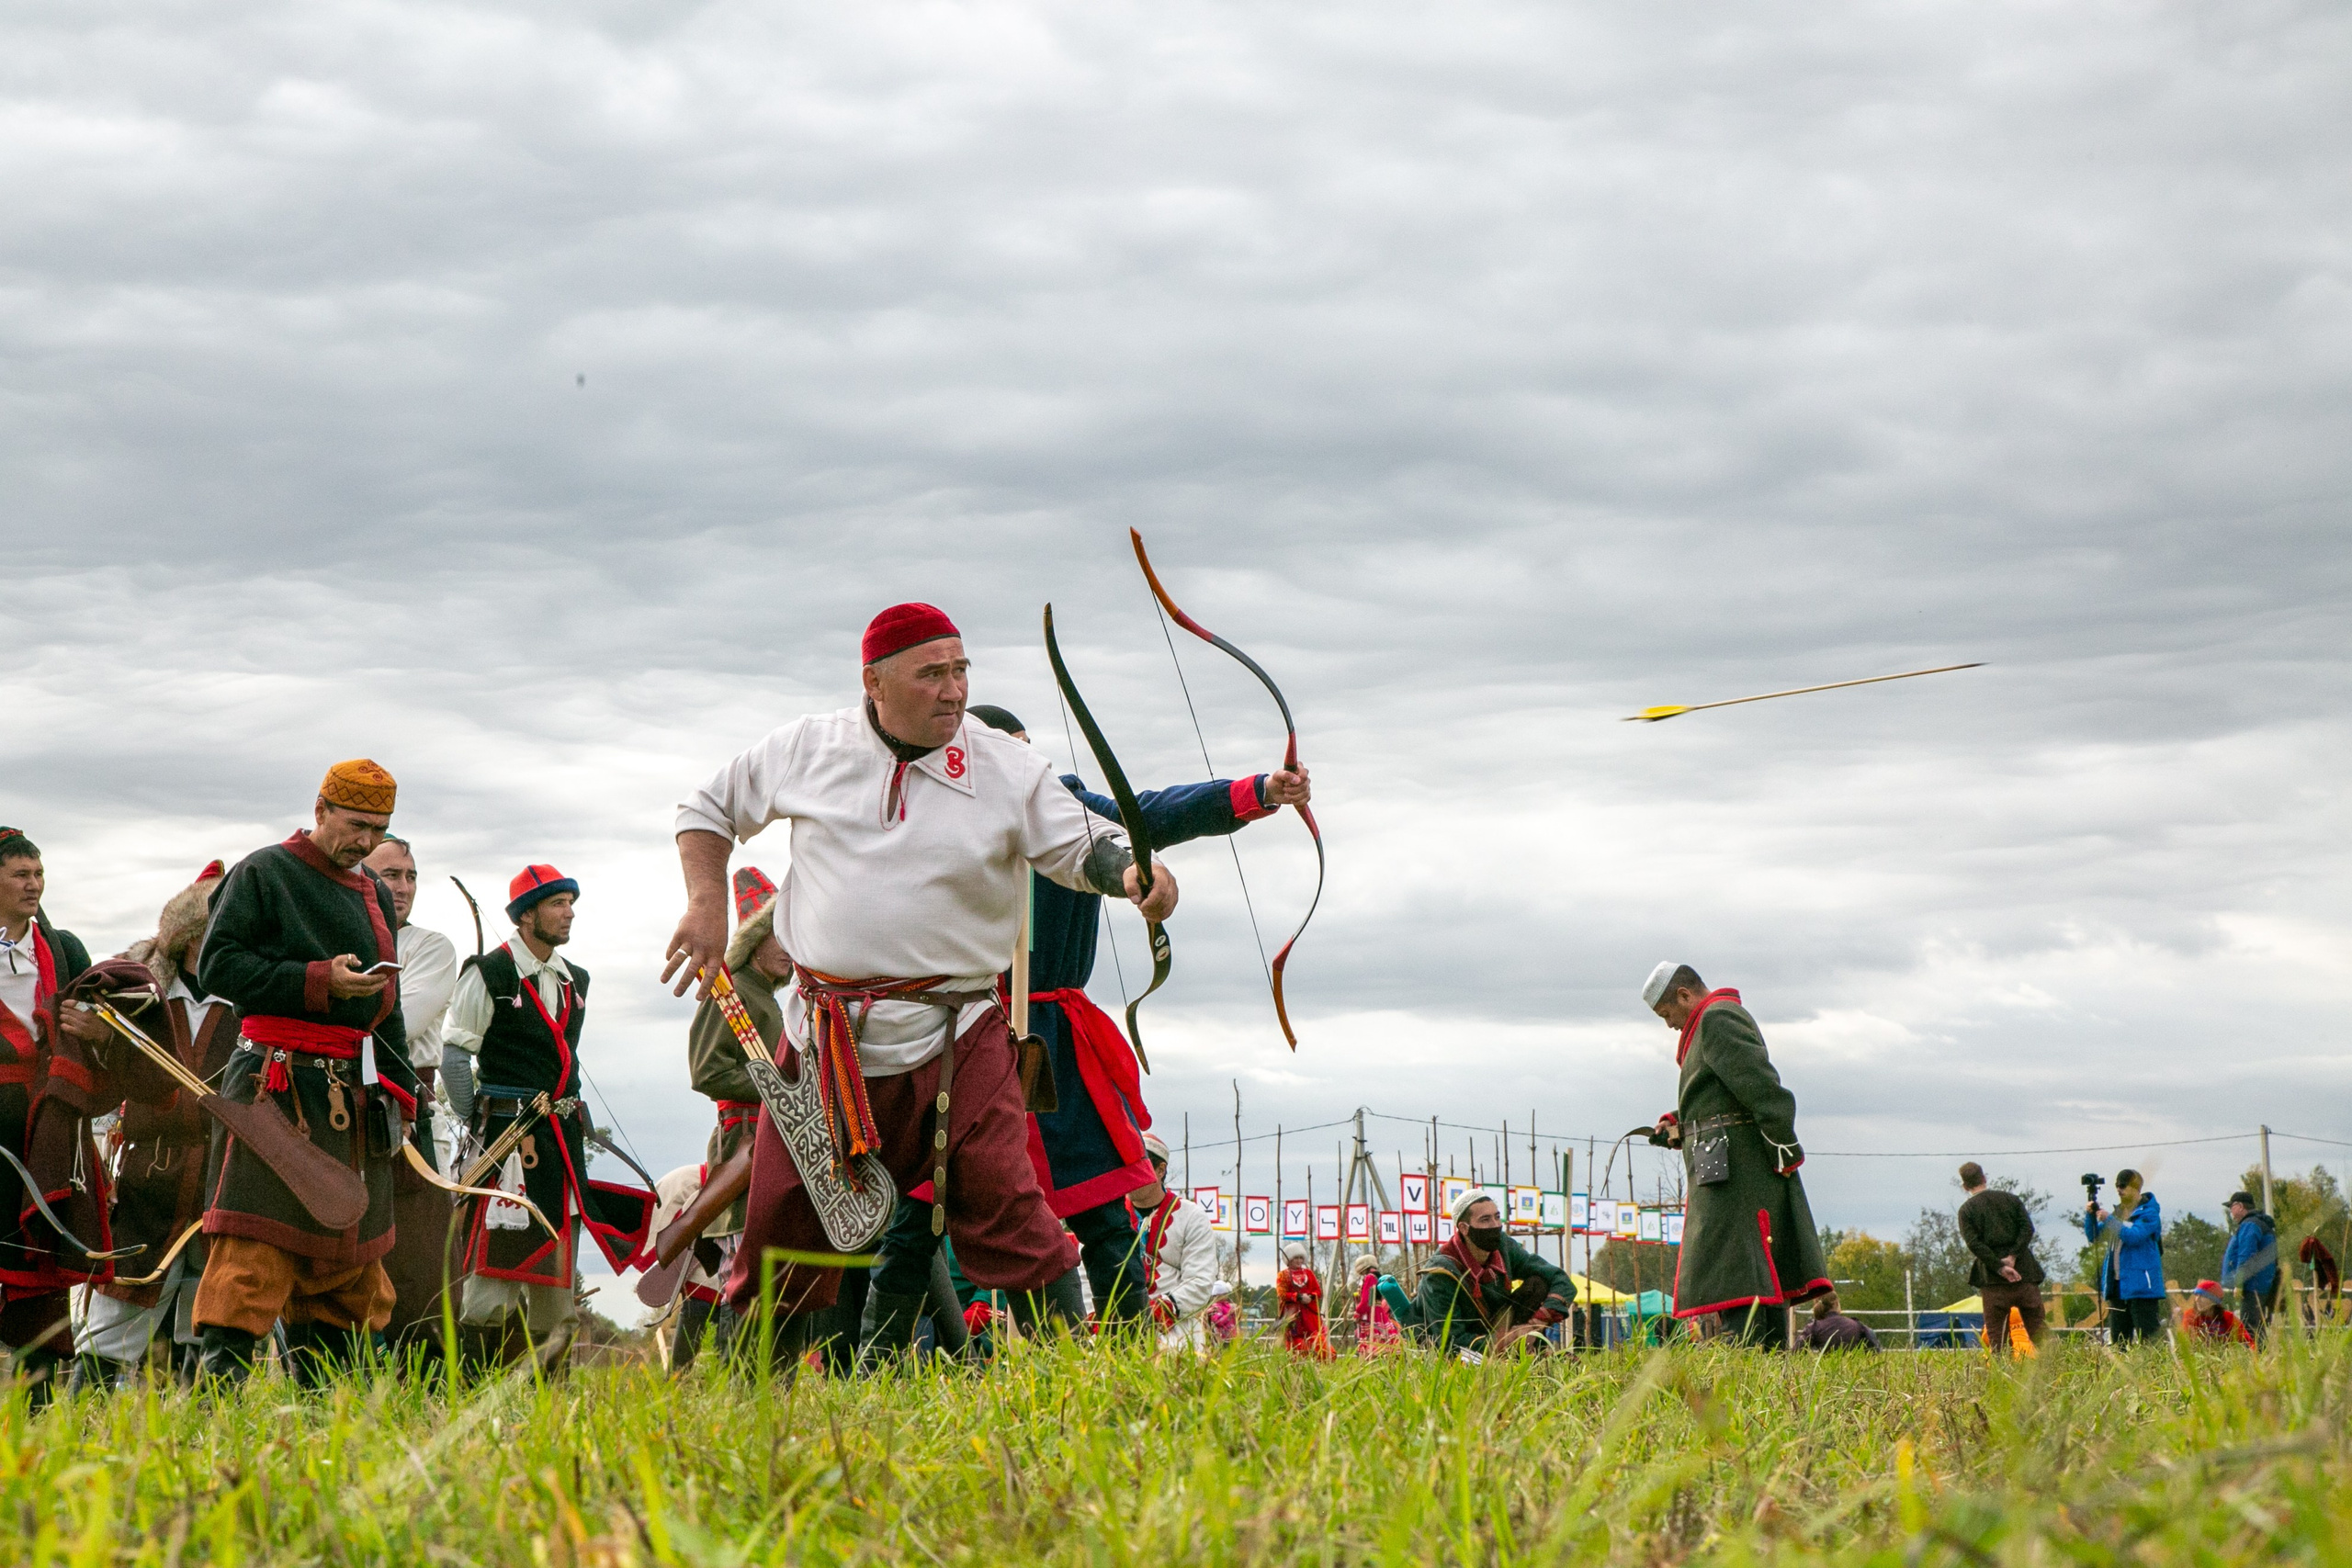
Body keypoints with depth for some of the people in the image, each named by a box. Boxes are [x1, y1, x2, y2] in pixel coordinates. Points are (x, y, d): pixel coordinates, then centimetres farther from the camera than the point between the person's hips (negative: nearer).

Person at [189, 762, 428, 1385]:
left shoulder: (375, 894, 21)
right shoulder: (264, 873, -1)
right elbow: (217, 966, -10)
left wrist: (399, 1089, 19)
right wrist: (320, 981, -15)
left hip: (357, 1095, 8)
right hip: (281, 1083, -8)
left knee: (352, 1259, 8)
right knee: (258, 1246, -15)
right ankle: (220, 1379, -17)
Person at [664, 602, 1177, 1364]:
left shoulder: (1006, 769, 0)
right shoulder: (809, 749, 4)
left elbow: (1084, 843, -3)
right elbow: (709, 808, 18)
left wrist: (1133, 871, -26)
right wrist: (707, 902, 4)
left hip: (954, 1039, -2)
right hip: (826, 1039, 2)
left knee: (1004, 1207, -14)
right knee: (781, 1218, 7)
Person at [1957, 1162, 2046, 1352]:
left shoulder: (1966, 1210, 2)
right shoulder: (2011, 1199, 9)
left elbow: (1974, 1243, -9)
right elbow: (2027, 1228, -3)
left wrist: (2000, 1268, -10)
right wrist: (2013, 1256, -9)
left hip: (1993, 1279, -2)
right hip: (2025, 1272, 2)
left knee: (1995, 1335, 2)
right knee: (2037, 1330, 6)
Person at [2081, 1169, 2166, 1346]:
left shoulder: (2149, 1213, -6)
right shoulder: (2118, 1211, 17)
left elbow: (2134, 1235, -21)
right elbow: (2094, 1237, 16)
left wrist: (2108, 1220, -24)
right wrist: (2090, 1216, -1)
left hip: (2141, 1286, -8)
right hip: (2118, 1285, 8)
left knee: (2148, 1337, -10)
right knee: (2118, 1339, 6)